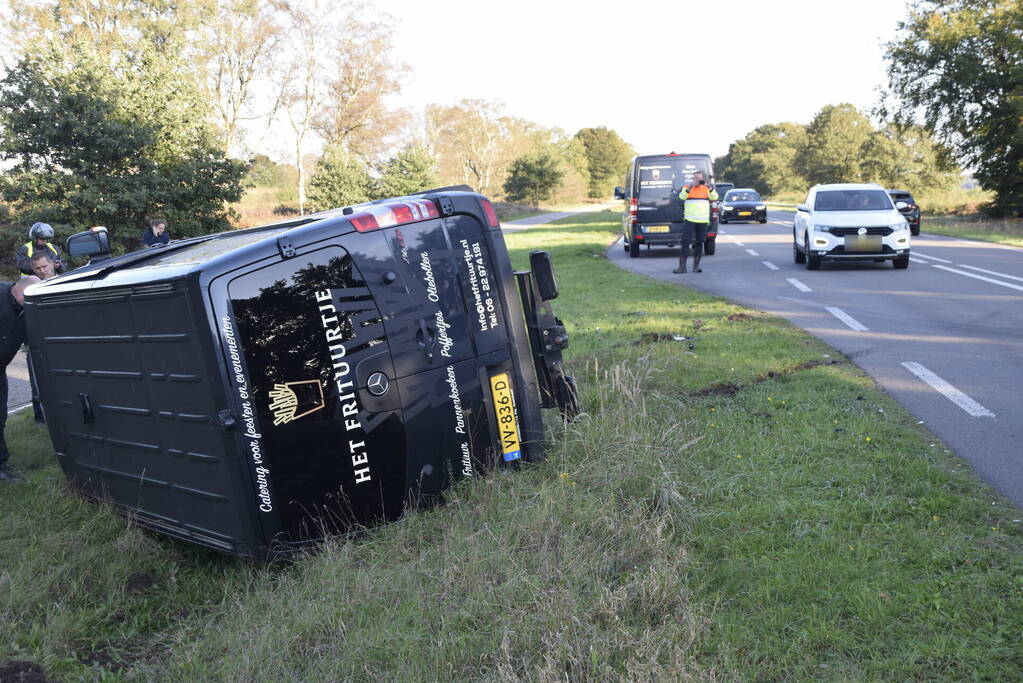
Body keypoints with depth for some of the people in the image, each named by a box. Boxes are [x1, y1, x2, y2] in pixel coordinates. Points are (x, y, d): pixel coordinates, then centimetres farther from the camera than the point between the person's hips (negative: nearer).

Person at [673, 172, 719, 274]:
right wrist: (689, 189, -30)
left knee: (699, 243, 6)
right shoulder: (686, 187, 5)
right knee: (685, 242, -7)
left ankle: (696, 266, 13)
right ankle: (682, 266, -5)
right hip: (689, 220, -2)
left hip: (703, 221, 2)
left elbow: (714, 197, -5)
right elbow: (682, 196, -14)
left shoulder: (706, 188, 11)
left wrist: (709, 187, -19)